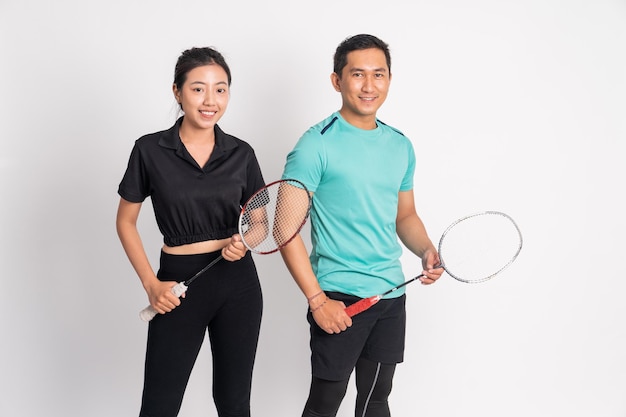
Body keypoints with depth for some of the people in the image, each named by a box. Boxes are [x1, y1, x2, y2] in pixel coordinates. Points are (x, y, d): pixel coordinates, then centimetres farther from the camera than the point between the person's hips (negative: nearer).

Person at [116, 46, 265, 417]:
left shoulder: (241, 153, 1)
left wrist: (244, 243, -11)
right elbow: (126, 222, 3)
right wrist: (151, 284, -6)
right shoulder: (150, 150, -6)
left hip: (237, 280, 2)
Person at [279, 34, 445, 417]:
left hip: (392, 293, 6)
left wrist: (426, 250, -2)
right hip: (339, 297, -6)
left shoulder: (401, 146, 8)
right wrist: (317, 299, -17)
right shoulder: (317, 144, -11)